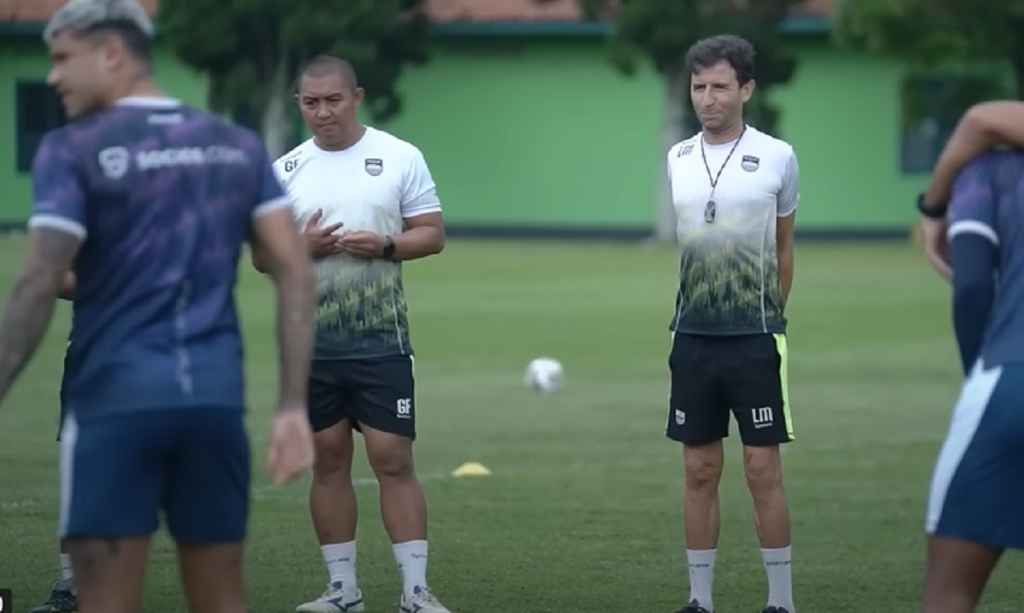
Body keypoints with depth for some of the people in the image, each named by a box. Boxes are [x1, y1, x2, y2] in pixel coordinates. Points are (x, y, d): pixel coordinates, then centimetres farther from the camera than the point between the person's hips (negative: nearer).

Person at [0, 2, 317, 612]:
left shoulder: (73, 150, -3)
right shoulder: (239, 147, 13)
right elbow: (296, 272, 6)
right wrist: (294, 406, 5)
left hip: (117, 393, -5)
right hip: (217, 391, 5)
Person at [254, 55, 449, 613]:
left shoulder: (400, 158, 1)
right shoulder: (285, 170, 8)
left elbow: (432, 233, 2)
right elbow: (261, 254, 9)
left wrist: (385, 245, -16)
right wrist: (301, 248, -11)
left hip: (381, 338, -3)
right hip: (311, 341, 3)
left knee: (393, 460, -6)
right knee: (329, 459, 6)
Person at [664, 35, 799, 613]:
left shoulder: (777, 157, -1)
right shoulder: (674, 161, 6)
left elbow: (784, 249, 9)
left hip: (755, 337, -3)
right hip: (692, 337, 3)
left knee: (763, 469, -2)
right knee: (700, 471, 7)